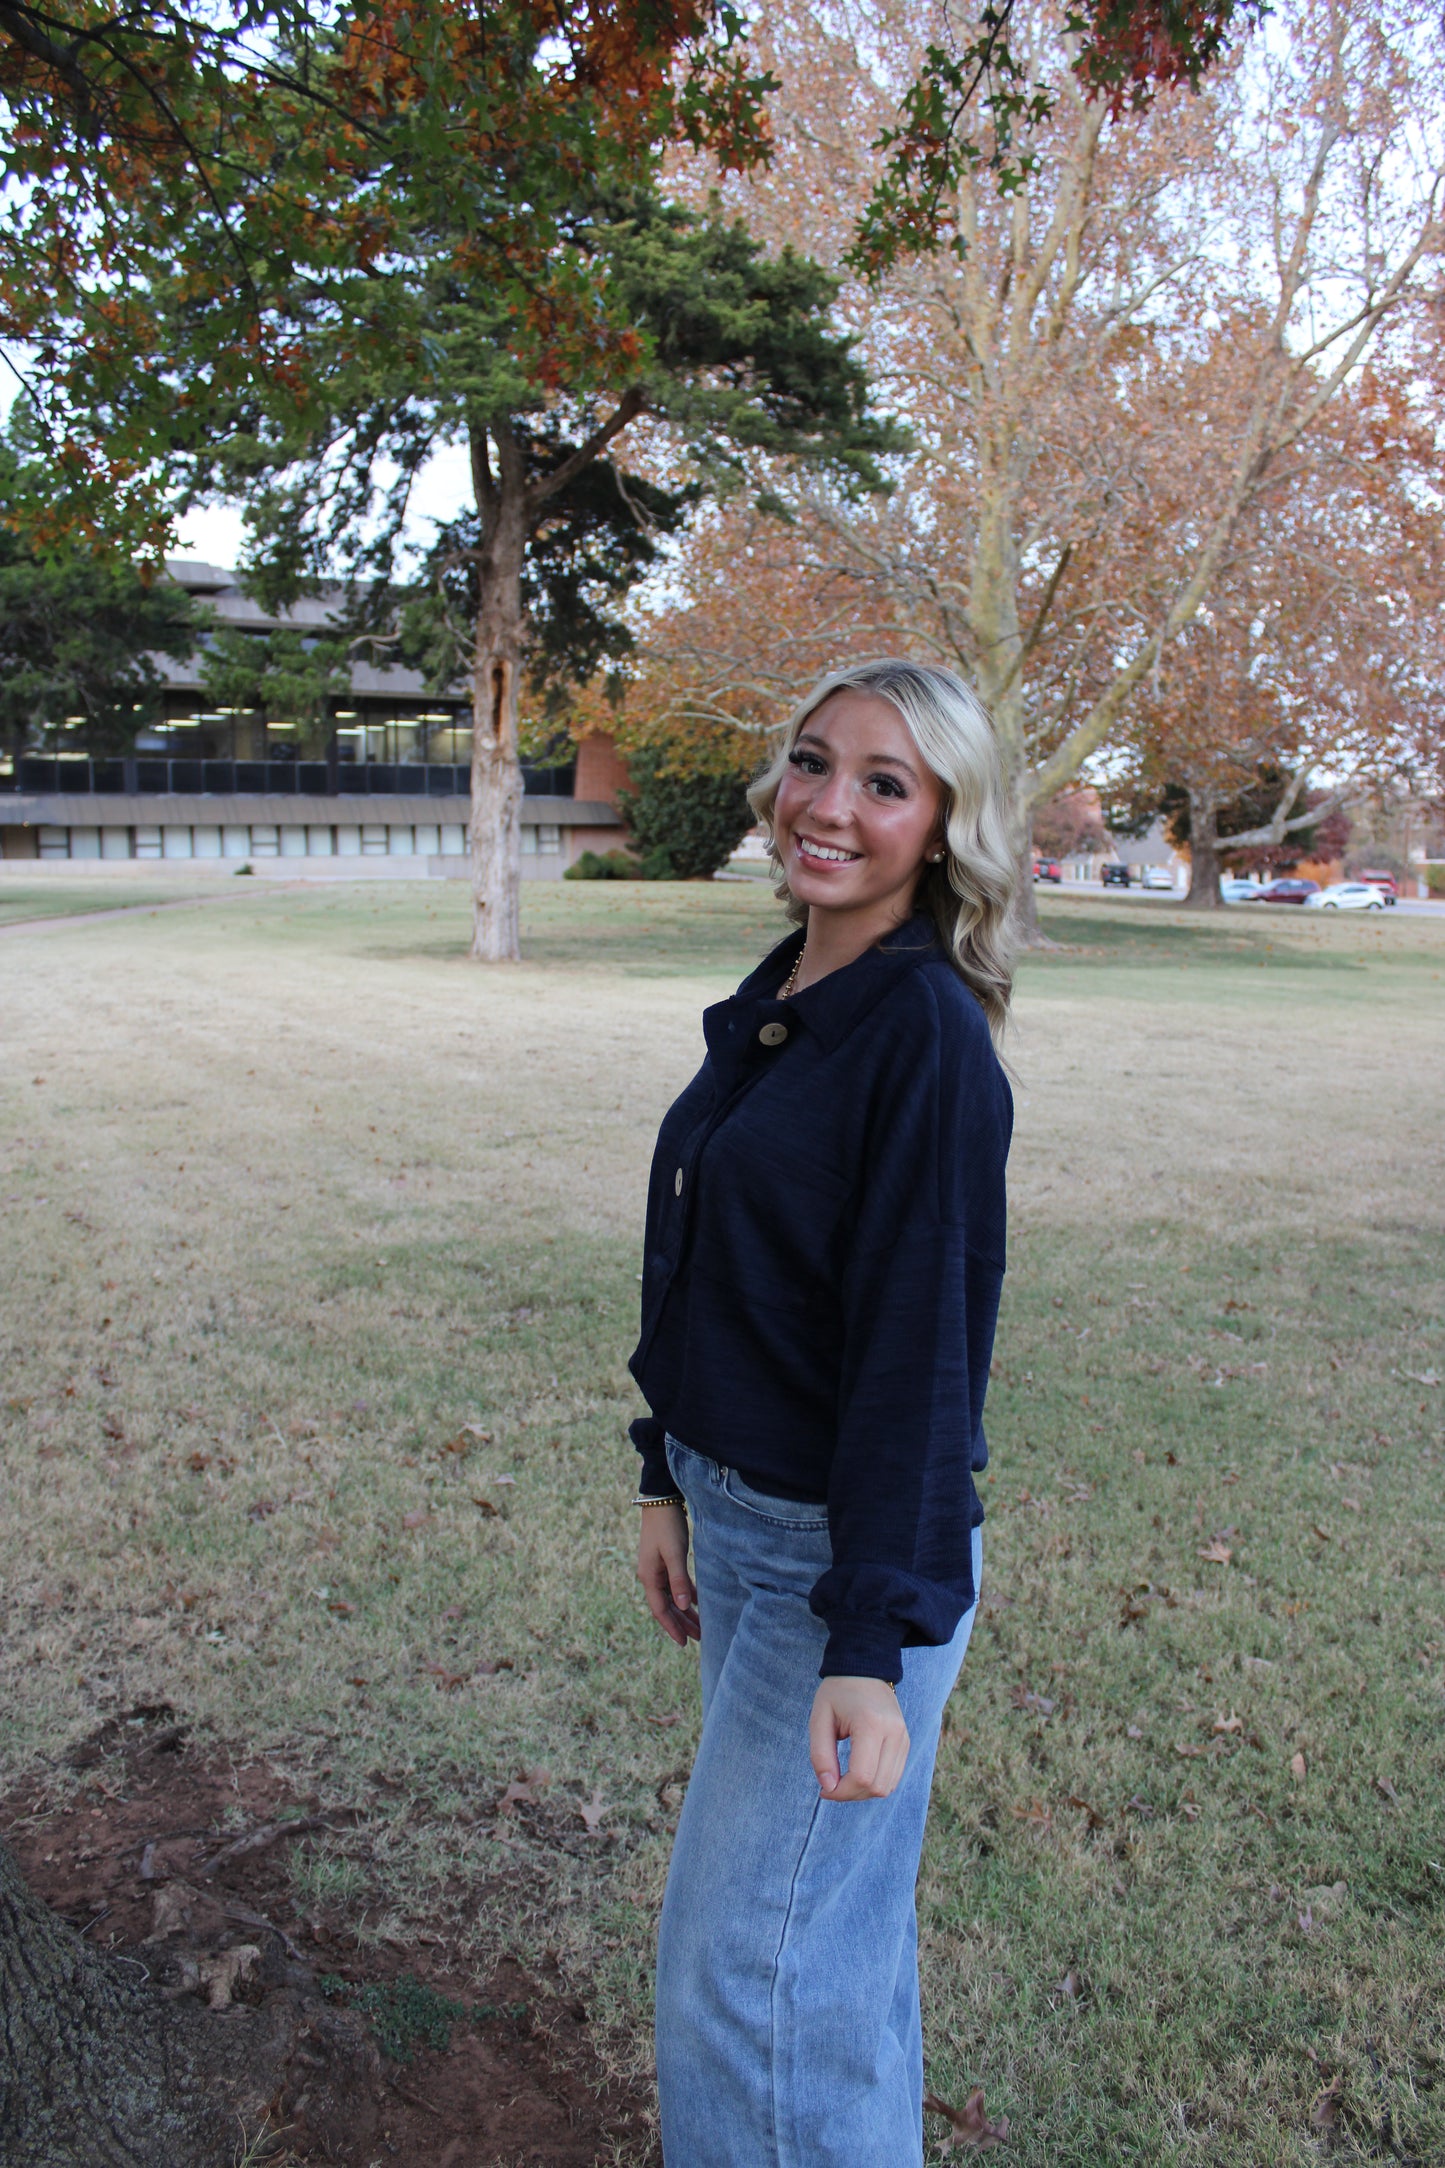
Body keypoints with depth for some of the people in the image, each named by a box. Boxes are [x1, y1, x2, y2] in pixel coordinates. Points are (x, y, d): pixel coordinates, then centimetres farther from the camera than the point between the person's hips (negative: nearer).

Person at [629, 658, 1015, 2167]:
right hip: (737, 1517, 8)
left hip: (854, 1548, -8)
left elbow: (917, 1351, -22)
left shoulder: (928, 1030, -19)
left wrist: (869, 1646, -22)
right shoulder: (771, 1003, 6)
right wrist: (668, 1482, 14)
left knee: (742, 1967, 6)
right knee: (830, 1928, 24)